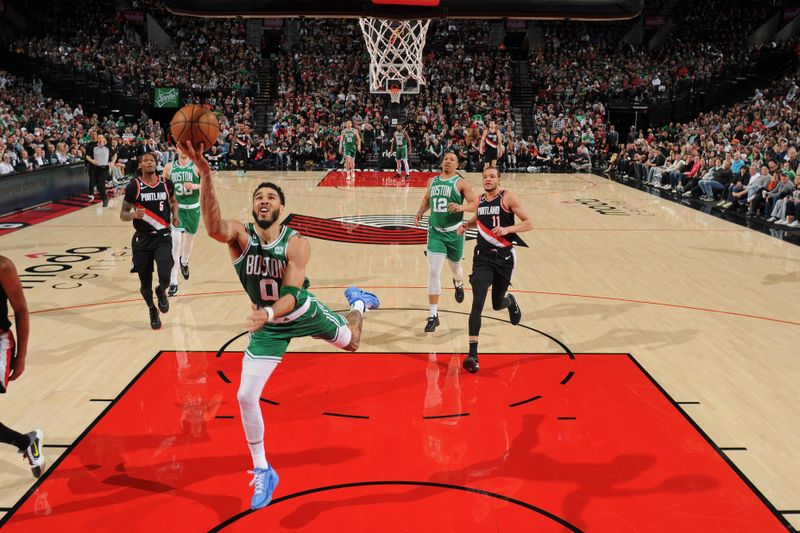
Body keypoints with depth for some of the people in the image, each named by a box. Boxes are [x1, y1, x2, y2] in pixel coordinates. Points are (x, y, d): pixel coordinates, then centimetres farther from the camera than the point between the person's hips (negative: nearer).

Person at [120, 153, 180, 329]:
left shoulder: (166, 183, 1)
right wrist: (134, 214, -23)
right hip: (142, 239, 0)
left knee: (165, 277, -18)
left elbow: (173, 201, 21)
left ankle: (161, 292, 21)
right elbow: (123, 214, -1)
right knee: (145, 283, 6)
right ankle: (152, 310, 36)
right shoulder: (133, 186, -6)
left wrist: (175, 215, 1)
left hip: (163, 237, 1)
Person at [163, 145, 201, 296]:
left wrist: (196, 186, -23)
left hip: (193, 208, 1)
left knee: (190, 237, 20)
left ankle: (184, 262, 54)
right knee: (175, 242, -12)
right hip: (176, 207, -1)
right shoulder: (169, 167, -2)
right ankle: (173, 282, -10)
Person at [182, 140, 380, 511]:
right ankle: (263, 472, 15)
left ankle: (356, 302, 57)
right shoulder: (240, 235, -23)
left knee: (351, 344, 21)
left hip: (302, 311, 0)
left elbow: (291, 295, -31)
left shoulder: (297, 244, -24)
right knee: (246, 397, -6)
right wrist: (205, 175, -61)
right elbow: (213, 227, -47)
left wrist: (270, 313, -53)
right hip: (267, 323, 1)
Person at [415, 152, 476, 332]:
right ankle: (433, 315, -3)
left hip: (454, 232, -2)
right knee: (433, 272, -8)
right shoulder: (432, 181, 8)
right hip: (435, 232, 2)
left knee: (455, 266, 19)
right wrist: (421, 212, 7)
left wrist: (460, 207, -29)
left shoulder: (461, 183, -6)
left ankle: (458, 284, 59)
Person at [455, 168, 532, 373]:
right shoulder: (480, 200, 6)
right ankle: (473, 354, -15)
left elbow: (529, 223, -9)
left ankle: (510, 302, 54)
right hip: (483, 257, 2)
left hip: (504, 257, -2)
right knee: (477, 303, -14)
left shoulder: (508, 197, -7)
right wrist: (466, 225, 6)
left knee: (497, 304, 13)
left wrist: (507, 229, -24)